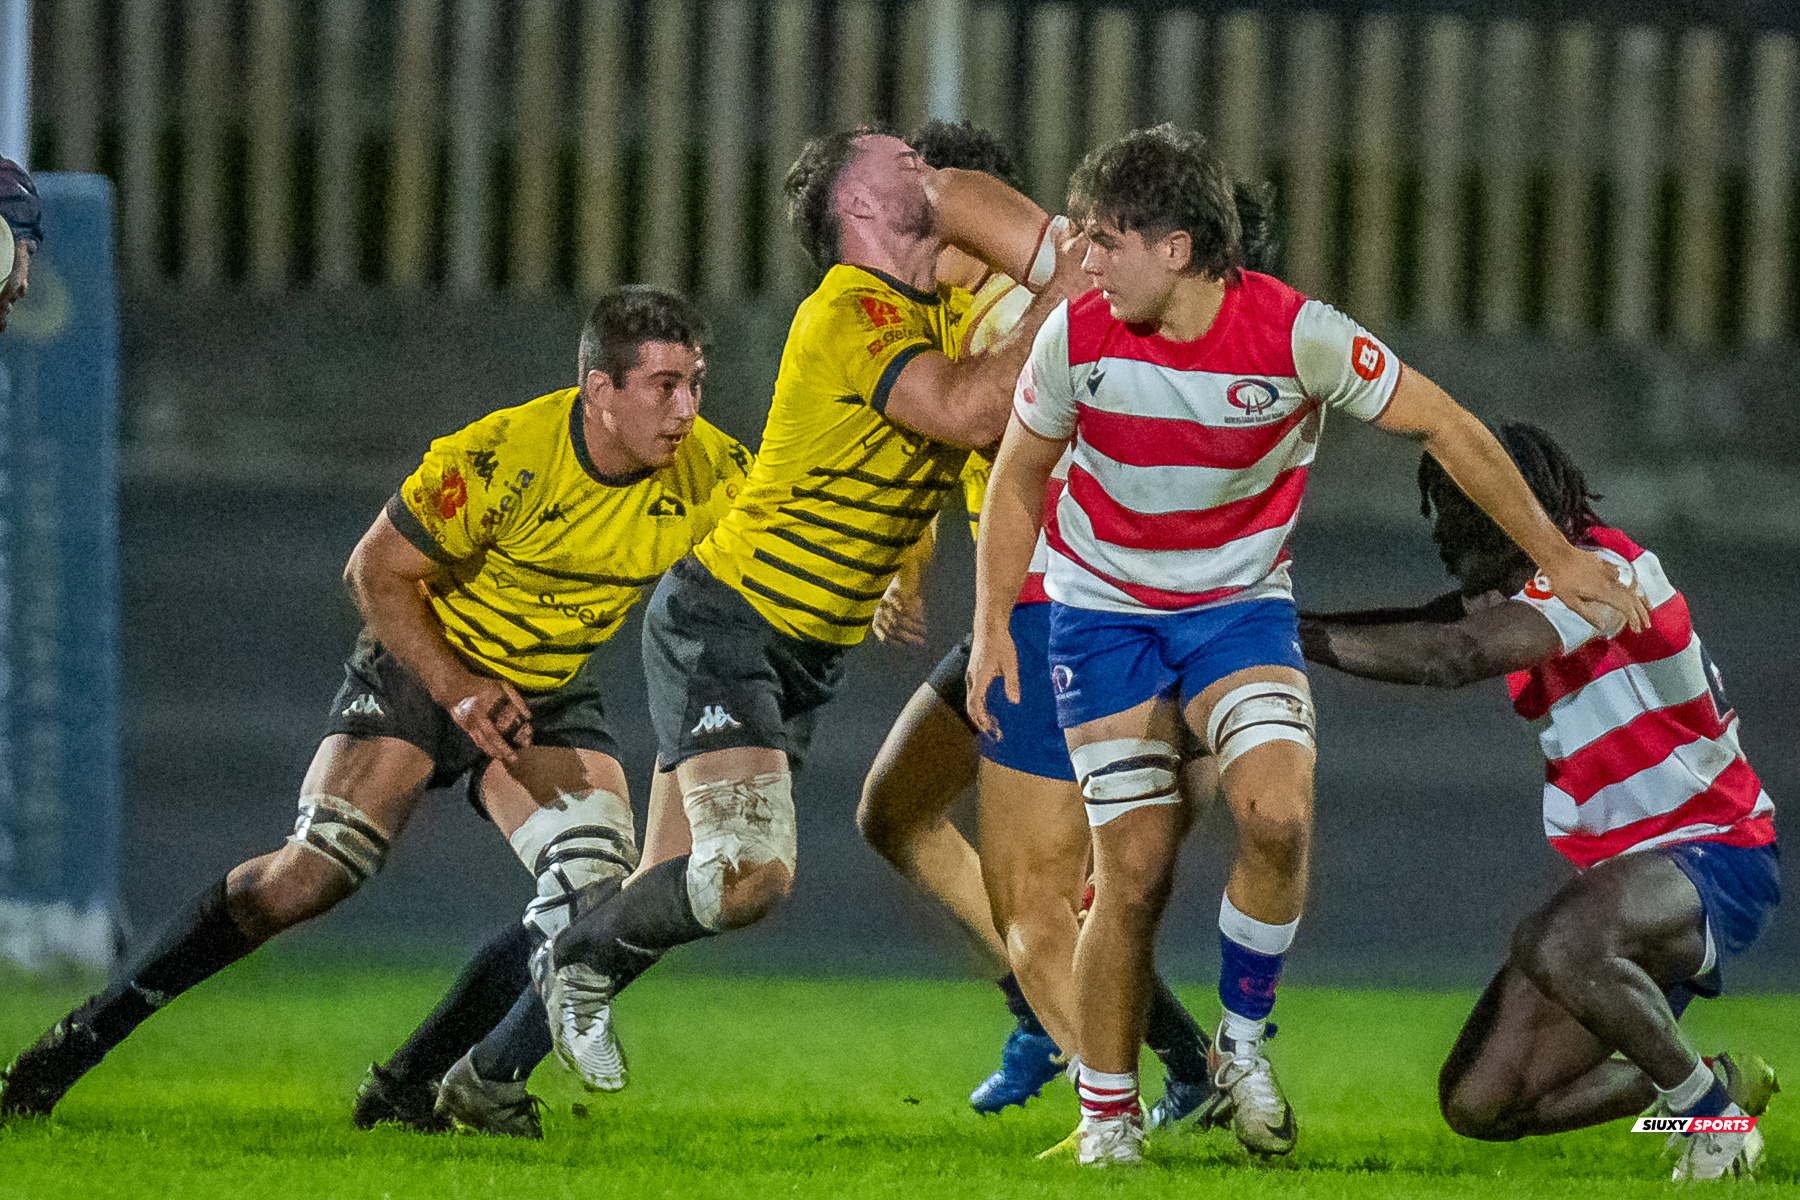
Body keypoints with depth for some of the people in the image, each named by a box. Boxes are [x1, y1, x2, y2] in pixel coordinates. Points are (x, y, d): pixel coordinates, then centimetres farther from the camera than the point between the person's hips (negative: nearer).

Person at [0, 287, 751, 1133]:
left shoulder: (708, 473, -17)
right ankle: (88, 1034, -8)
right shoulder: (501, 459, -29)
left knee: (602, 892, -17)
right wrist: (458, 690, -25)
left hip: (551, 696, 5)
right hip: (423, 665, -5)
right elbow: (377, 571, -18)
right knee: (313, 872, -20)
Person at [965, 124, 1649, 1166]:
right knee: (1134, 872, -8)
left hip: (1241, 602, -1)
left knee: (1279, 816, -25)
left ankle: (1243, 1042, -2)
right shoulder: (1077, 337, -15)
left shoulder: (1297, 334, -21)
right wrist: (992, 624, -2)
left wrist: (1555, 555, -3)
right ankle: (1108, 1113, 10)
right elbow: (1020, 477, 3)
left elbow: (1443, 426, -9)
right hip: (1104, 608, 1)